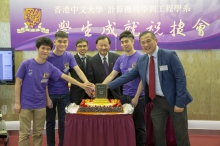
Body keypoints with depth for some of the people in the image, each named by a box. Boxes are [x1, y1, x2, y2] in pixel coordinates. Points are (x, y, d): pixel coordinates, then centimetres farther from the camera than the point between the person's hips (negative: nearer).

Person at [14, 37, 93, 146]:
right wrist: (17, 102, -6)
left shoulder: (50, 67, -1)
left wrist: (81, 85, -6)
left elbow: (65, 77, 0)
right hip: (25, 104, -3)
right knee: (24, 134, 4)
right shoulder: (26, 64, -9)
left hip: (40, 105, 3)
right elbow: (18, 83, -5)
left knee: (38, 133, 12)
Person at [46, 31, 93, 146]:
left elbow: (78, 70, -15)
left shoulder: (69, 56, -3)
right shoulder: (48, 57, -10)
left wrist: (86, 82, -33)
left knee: (63, 122, 9)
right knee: (50, 122, 10)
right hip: (50, 94, -2)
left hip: (64, 94, 2)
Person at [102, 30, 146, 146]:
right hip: (125, 96, 5)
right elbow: (111, 75, 4)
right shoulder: (120, 59, 6)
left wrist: (136, 97, -13)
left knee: (139, 126, 6)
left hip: (138, 97, -5)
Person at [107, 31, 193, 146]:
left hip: (174, 100, -4)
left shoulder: (170, 55, -15)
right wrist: (108, 86, -1)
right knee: (158, 132, 11)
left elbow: (181, 79, -16)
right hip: (157, 101, 4)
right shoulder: (141, 61, 2)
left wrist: (179, 102, -19)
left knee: (180, 134, 8)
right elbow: (128, 76, 6)